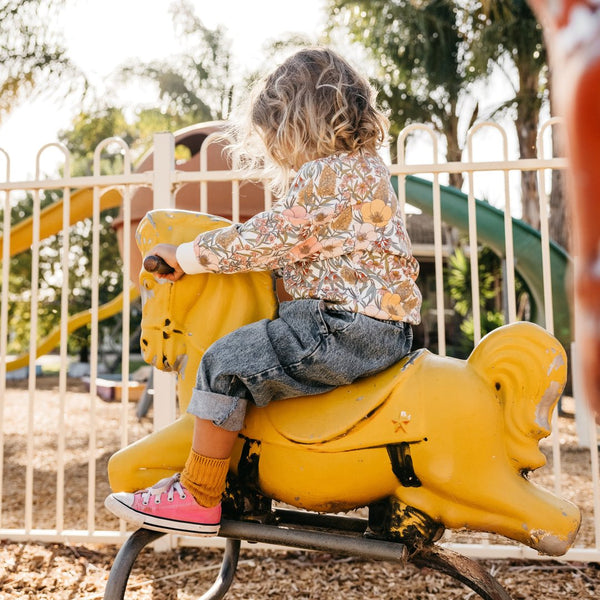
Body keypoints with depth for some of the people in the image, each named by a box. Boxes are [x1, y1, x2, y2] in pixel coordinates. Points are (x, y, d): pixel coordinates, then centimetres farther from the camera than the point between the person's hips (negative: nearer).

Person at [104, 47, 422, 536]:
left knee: (227, 363, -12)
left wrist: (182, 256, -5)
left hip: (345, 328, -11)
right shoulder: (366, 165, 16)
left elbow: (262, 244, -16)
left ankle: (197, 499, -1)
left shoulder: (328, 176, -16)